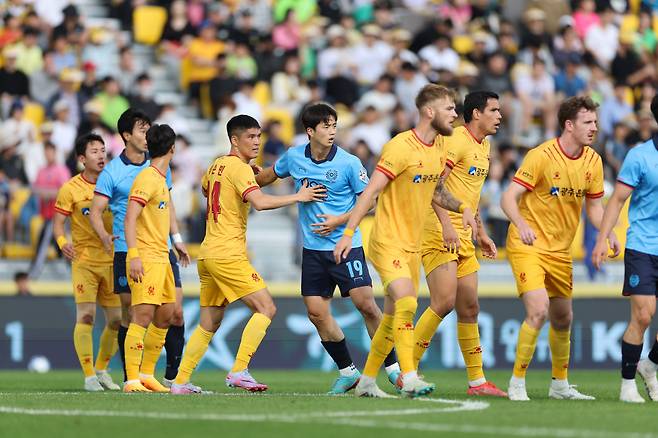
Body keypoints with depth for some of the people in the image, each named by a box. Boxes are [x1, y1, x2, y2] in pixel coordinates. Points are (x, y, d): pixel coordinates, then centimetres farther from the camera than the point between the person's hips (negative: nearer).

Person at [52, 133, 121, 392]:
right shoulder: (71, 189, -5)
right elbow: (58, 223, -4)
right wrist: (62, 242, -23)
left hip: (112, 261, 4)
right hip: (84, 261, -4)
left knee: (116, 319, 5)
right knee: (85, 316, -13)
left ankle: (101, 369, 24)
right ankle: (89, 376, -6)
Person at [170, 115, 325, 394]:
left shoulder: (216, 166, 16)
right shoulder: (239, 168, -10)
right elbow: (260, 202, -25)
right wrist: (298, 197, -17)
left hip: (207, 254, 9)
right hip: (228, 254, -9)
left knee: (209, 324, 14)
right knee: (266, 308, -11)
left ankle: (180, 381, 12)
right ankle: (239, 371, -20)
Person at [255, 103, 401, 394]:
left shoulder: (348, 163, -10)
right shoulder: (294, 157, 2)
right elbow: (272, 174, 24)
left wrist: (340, 220, -16)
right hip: (313, 248, 4)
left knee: (365, 304, -14)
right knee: (317, 313, 0)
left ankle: (392, 367, -3)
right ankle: (348, 372, 13)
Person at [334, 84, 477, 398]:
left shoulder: (439, 147, 9)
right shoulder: (401, 147, -16)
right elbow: (371, 192, -17)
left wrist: (462, 207, 6)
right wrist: (348, 233, -21)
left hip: (413, 246, 8)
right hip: (388, 242, -8)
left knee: (394, 317, 11)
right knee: (406, 303, -23)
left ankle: (367, 381, 20)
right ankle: (409, 378, -23)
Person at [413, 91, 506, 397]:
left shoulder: (484, 146, 18)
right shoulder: (457, 140, -12)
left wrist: (481, 233, 26)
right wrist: (447, 225, -27)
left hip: (463, 237, 9)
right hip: (440, 231, -9)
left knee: (469, 307, 9)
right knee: (444, 302, -15)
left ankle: (477, 381, 13)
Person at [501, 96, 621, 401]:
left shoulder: (593, 161, 2)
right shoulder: (541, 156, -17)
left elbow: (593, 204, 14)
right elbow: (509, 198, -19)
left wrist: (608, 234, -5)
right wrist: (521, 224, -38)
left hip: (560, 250, 7)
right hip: (527, 247, -7)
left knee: (563, 319, 15)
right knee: (538, 310, -21)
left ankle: (560, 384, 33)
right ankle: (517, 383, -9)